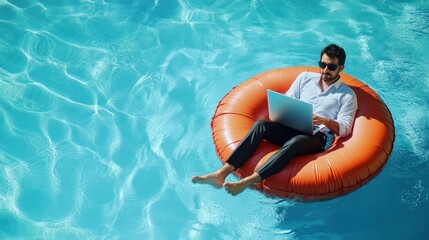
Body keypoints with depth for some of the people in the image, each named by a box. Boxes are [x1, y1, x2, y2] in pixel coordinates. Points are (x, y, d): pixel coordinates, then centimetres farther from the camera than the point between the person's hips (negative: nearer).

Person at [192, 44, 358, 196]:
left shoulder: (347, 95, 11)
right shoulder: (305, 77, 20)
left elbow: (345, 128, 2)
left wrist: (325, 121, -17)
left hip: (318, 137, -3)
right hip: (291, 128, 3)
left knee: (293, 142, -40)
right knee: (260, 125, -29)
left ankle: (248, 181, -51)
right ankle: (221, 173, -40)